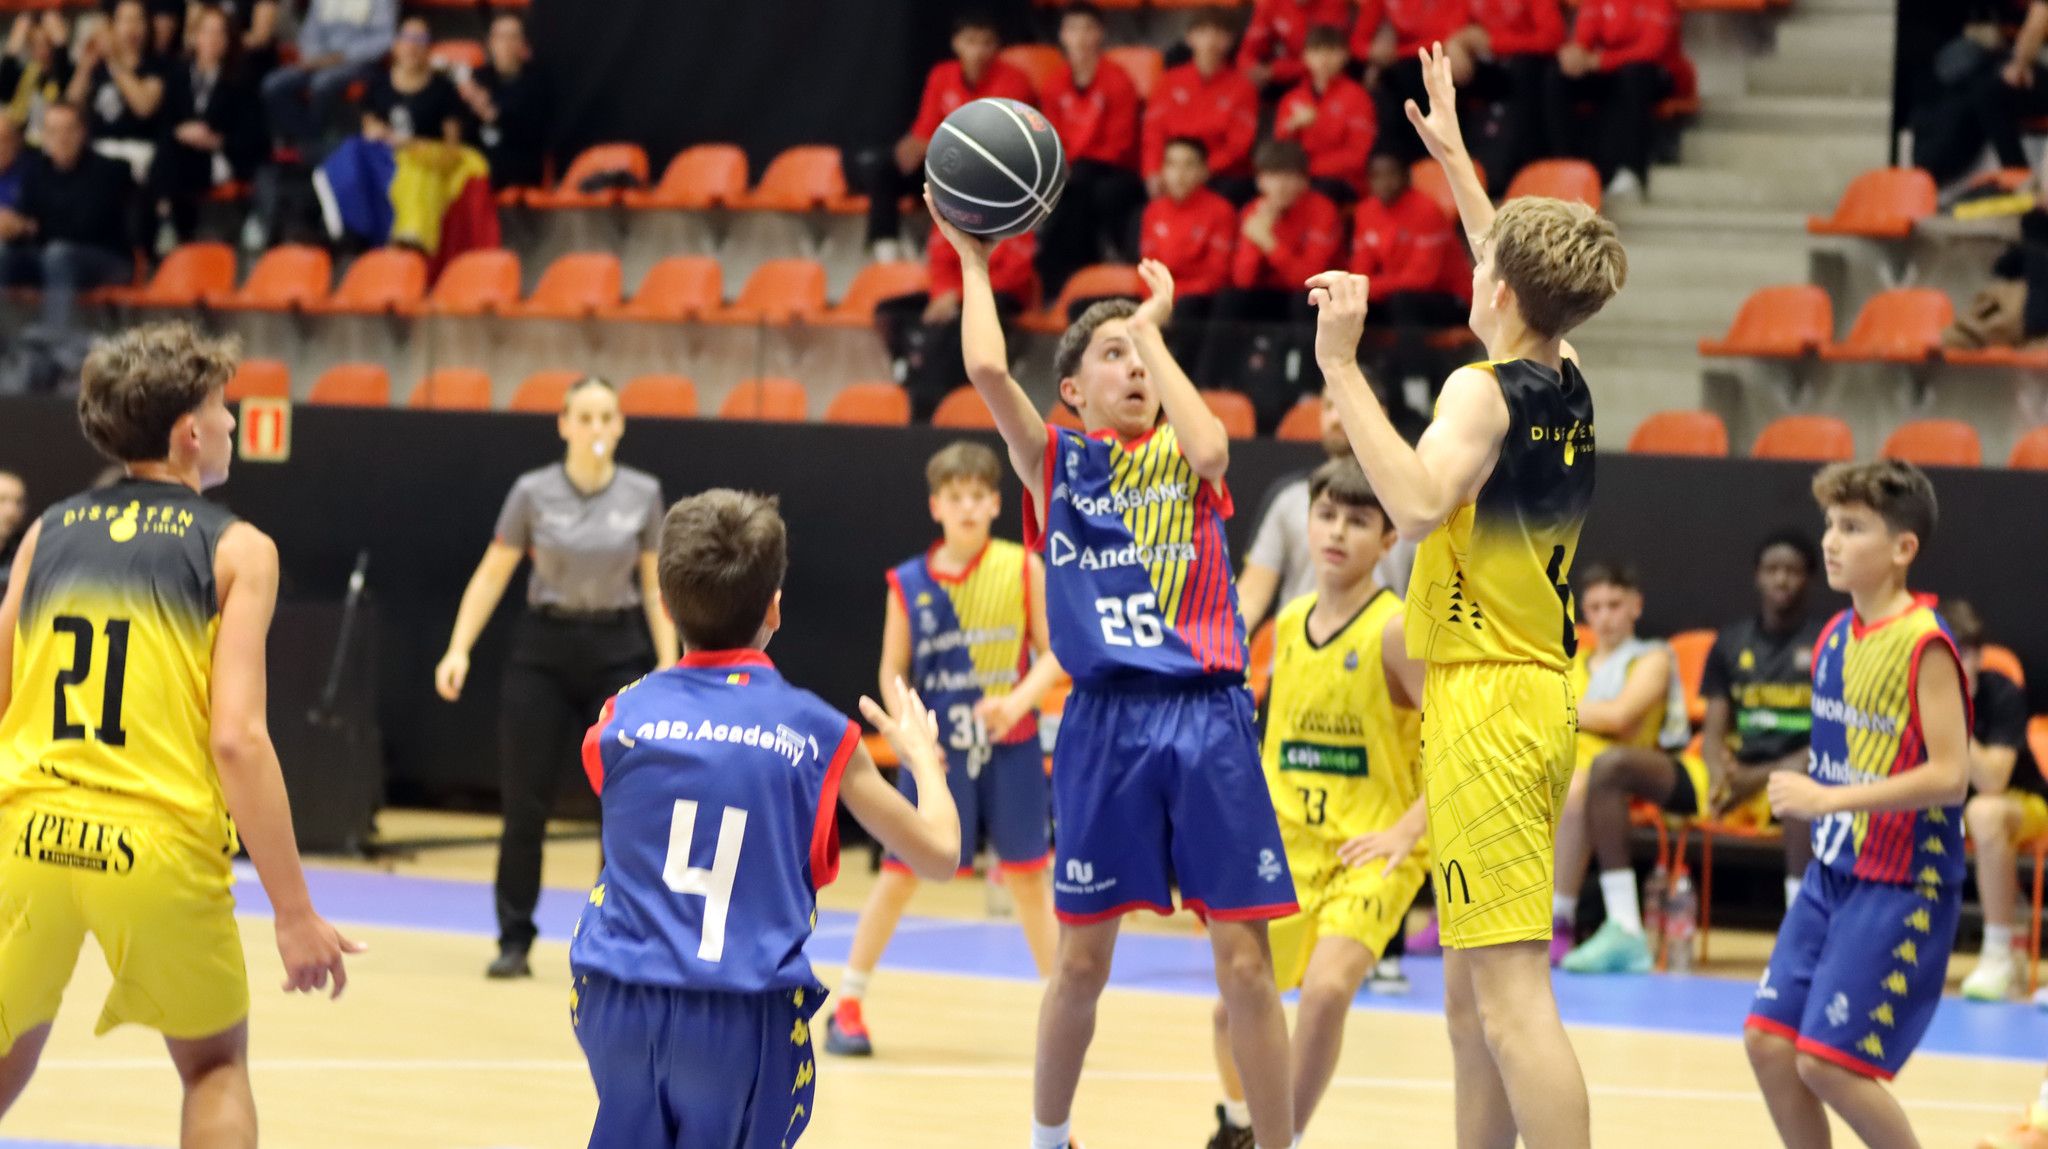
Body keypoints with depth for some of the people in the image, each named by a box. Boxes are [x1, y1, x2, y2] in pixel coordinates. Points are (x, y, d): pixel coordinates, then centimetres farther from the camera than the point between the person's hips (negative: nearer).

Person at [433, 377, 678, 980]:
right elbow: (492, 575, 1)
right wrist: (458, 649, -8)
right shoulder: (533, 493, -4)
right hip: (543, 650, -1)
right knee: (525, 804, 2)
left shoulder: (643, 494, 0)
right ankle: (514, 942, 13)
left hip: (618, 652, 1)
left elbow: (655, 587, 5)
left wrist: (669, 664, -2)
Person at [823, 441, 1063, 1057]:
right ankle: (847, 1007, 10)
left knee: (1027, 874, 4)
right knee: (900, 873, 1)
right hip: (937, 751, 0)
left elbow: (1053, 654, 1)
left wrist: (1019, 700, -17)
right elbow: (893, 673, 4)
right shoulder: (909, 584, -1)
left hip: (1010, 746, 0)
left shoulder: (1023, 568, -2)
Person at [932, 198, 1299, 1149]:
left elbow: (1207, 449, -15)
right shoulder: (1054, 464, 8)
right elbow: (987, 371, -7)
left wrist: (1154, 328, -4)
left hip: (1208, 719, 0)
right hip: (1106, 722, 0)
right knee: (1082, 958, 6)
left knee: (1244, 961, -3)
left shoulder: (1185, 453, 10)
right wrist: (973, 263, 4)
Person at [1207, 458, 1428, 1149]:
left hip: (1370, 852, -6)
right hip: (1288, 846, 6)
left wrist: (1408, 829, -20)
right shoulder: (1289, 625, 6)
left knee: (1326, 986, -28)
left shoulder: (1394, 631, -13)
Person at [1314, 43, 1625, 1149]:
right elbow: (1527, 272, 33)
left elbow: (1418, 499, -31)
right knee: (1470, 994, 17)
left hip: (1485, 704, -9)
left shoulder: (1484, 390, -12)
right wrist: (1453, 157, 41)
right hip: (1543, 697, 9)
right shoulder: (1568, 388, 12)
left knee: (1510, 995, -15)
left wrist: (1341, 366, -29)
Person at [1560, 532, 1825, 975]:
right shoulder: (1732, 642, 15)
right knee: (1611, 765, -14)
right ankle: (1624, 932, -21)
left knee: (1808, 772, -43)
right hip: (1731, 776, 5)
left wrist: (1757, 778, -18)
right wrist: (1719, 770, -13)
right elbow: (1714, 731, 11)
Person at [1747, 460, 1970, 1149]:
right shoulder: (1835, 638, 7)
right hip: (1833, 873, 8)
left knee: (1827, 1061, -11)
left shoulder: (1925, 645, -18)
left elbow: (1951, 776, -24)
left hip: (1902, 886, -8)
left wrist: (1828, 799, -25)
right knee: (1768, 1041, 5)